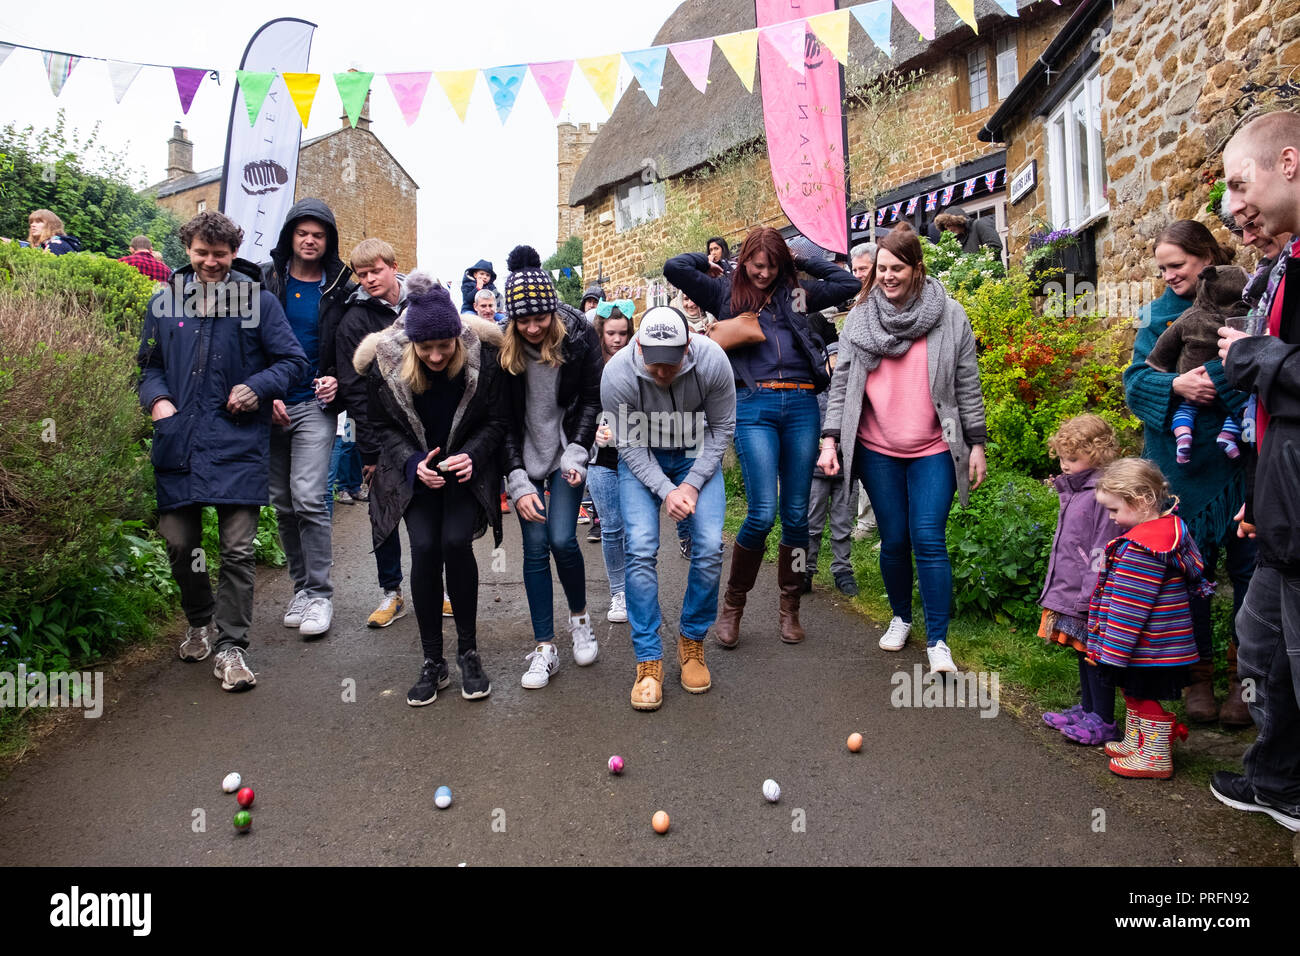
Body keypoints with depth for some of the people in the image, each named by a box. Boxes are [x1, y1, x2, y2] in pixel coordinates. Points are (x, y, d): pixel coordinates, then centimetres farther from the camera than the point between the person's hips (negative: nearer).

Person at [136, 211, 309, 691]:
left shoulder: (258, 301, 3)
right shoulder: (165, 301, 11)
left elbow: (293, 360, 6)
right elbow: (149, 362, 20)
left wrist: (258, 386, -10)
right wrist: (156, 399, 1)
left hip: (238, 441, -3)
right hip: (178, 438, 3)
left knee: (238, 548, -4)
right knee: (179, 542, 8)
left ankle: (230, 646, 8)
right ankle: (200, 620, 34)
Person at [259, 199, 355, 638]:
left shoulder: (342, 289, 4)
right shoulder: (265, 281, 6)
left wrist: (338, 379, -9)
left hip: (315, 406, -3)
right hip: (270, 405, 3)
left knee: (308, 497, -14)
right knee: (283, 503, 8)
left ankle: (320, 594, -2)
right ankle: (301, 586, 22)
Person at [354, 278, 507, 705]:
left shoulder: (483, 357, -17)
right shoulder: (385, 363, -15)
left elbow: (495, 422, -5)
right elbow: (383, 427, -1)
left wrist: (473, 455, -23)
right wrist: (413, 463, -18)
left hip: (466, 469, -1)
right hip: (415, 472, 1)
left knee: (456, 542, -20)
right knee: (424, 548, -15)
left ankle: (468, 652, 0)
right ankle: (432, 662, 1)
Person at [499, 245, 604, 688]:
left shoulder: (579, 333, -11)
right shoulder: (501, 345, -11)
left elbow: (592, 398, -4)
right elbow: (503, 420, -8)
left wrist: (577, 453, -16)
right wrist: (517, 481, -14)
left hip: (565, 448, -1)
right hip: (524, 455, 1)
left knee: (562, 539, -12)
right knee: (535, 546, -2)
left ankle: (580, 617, 18)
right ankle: (545, 649, 9)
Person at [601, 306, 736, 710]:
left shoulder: (713, 361, -24)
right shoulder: (617, 374, -27)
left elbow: (722, 427, -10)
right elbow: (629, 445, -14)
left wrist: (692, 483, -16)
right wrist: (665, 490, -24)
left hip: (697, 453, 1)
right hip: (641, 457, -1)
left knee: (709, 548, -12)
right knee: (641, 549, -16)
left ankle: (692, 641, 10)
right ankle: (649, 660, -5)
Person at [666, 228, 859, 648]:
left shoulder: (796, 293, 18)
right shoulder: (725, 292, 11)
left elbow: (849, 283, 20)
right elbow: (674, 267, 1)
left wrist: (802, 260, 20)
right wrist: (711, 261, 16)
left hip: (801, 405, 3)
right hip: (754, 405, -3)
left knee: (796, 513, 5)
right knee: (763, 512, -12)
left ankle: (790, 608, 20)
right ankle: (732, 605, 8)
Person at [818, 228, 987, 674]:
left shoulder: (950, 318, 2)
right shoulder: (858, 320, 5)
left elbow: (967, 386, 4)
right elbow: (841, 383, 4)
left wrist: (977, 444, 2)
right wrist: (830, 440, -3)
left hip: (933, 451, -1)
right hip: (877, 451, 2)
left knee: (929, 540, -6)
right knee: (894, 540, 9)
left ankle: (937, 640, 4)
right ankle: (901, 617, 31)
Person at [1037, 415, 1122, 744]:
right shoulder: (1072, 490, 12)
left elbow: (1103, 552, -21)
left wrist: (1090, 595, -22)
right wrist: (1056, 589, 22)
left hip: (1091, 595, -9)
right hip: (1070, 592, 9)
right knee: (1083, 653, 19)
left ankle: (1103, 722, 12)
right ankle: (1086, 709, 33)